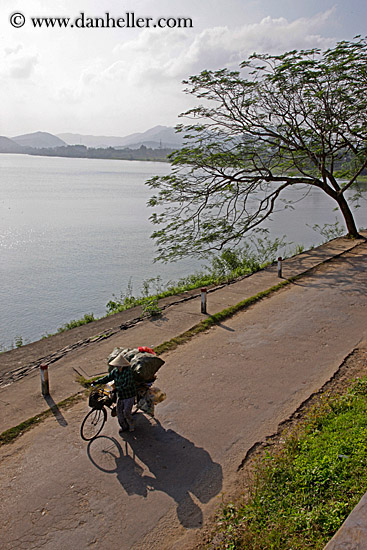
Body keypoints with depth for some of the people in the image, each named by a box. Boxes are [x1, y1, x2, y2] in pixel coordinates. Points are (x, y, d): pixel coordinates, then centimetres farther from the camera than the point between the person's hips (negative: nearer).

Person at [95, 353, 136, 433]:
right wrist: (97, 382, -10)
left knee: (126, 412, -4)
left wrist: (116, 389, -39)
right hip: (120, 394, 7)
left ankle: (131, 425, 24)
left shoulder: (128, 371, -26)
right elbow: (108, 377, 0)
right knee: (119, 410, 9)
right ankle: (124, 426, 30)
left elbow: (126, 385, -32)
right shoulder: (115, 371, -4)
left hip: (129, 395, -6)